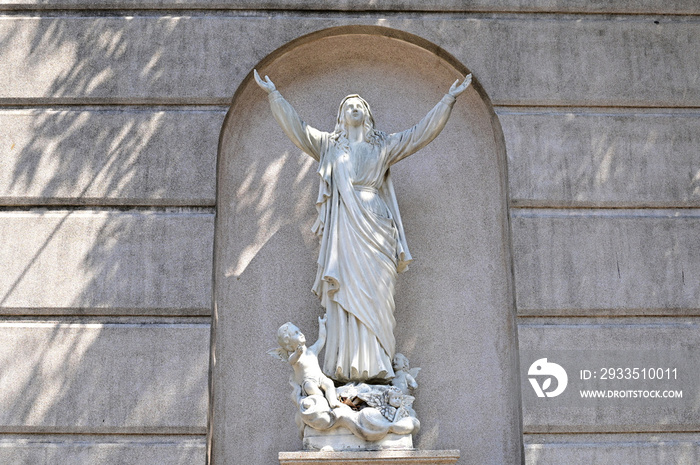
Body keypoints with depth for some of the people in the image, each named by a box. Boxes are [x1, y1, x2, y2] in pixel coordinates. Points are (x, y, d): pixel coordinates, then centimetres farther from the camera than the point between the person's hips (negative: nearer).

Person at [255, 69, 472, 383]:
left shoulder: (384, 146, 19)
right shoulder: (328, 145, 19)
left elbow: (422, 132, 16)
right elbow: (296, 127, 13)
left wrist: (449, 99, 11)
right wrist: (273, 94, 8)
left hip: (374, 225, 0)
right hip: (343, 226, 0)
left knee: (374, 295, -7)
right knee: (344, 294, -8)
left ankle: (375, 367, -8)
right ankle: (345, 368, -10)